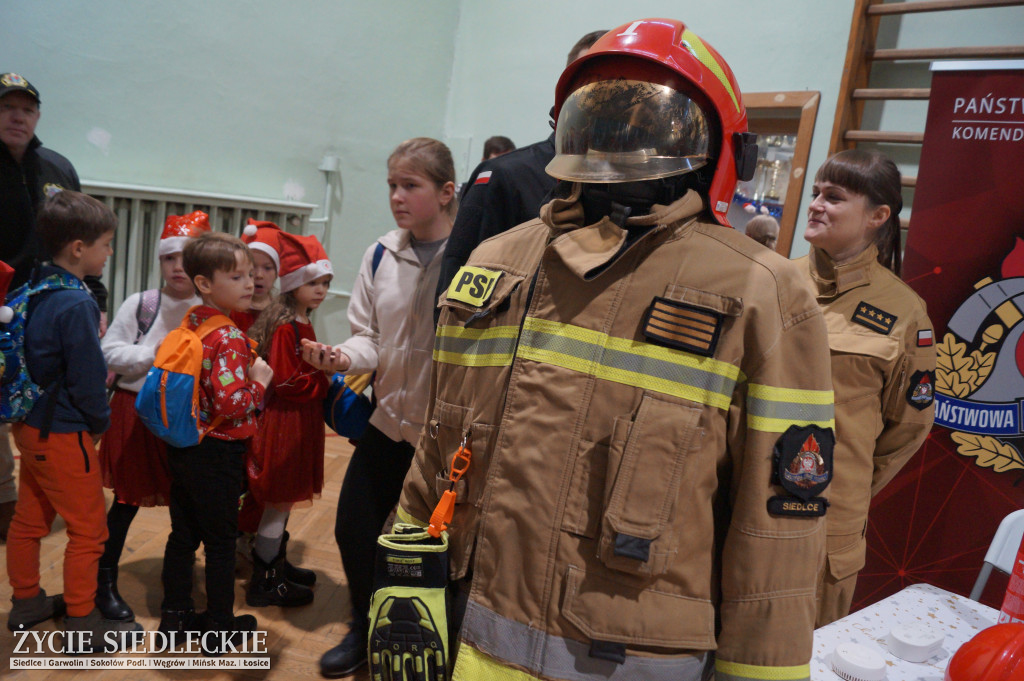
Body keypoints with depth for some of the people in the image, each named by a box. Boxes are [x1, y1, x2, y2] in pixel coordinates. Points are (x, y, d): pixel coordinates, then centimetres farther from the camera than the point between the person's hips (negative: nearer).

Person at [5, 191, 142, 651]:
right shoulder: (76, 303, -23)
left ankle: (26, 603, 39)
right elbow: (87, 377, -20)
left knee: (29, 519, 22)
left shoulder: (33, 290, 3)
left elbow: (36, 357, 12)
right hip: (62, 434, -9)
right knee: (89, 530, 4)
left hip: (29, 425, 9)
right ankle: (82, 626, 16)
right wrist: (100, 421, -5)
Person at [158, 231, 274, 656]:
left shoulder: (189, 325, 3)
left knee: (182, 534, 18)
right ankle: (220, 631, 22)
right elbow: (230, 403, -30)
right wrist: (260, 382, -14)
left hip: (182, 444, 8)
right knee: (221, 542, 8)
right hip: (217, 454, -8)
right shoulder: (229, 338, -23)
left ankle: (174, 617, 33)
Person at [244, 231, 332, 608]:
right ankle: (264, 583, 15)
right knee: (279, 502, 2)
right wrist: (324, 386, -14)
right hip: (285, 423, -9)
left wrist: (327, 372, 2)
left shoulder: (303, 324, 11)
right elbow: (285, 382, -23)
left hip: (300, 422, 9)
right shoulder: (284, 327, -19)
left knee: (284, 501, 21)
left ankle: (278, 564, 36)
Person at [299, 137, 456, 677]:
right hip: (388, 421, 5)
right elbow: (369, 335, 6)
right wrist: (342, 357, -15)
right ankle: (364, 630, 40)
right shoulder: (381, 254, 2)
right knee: (353, 528, 12)